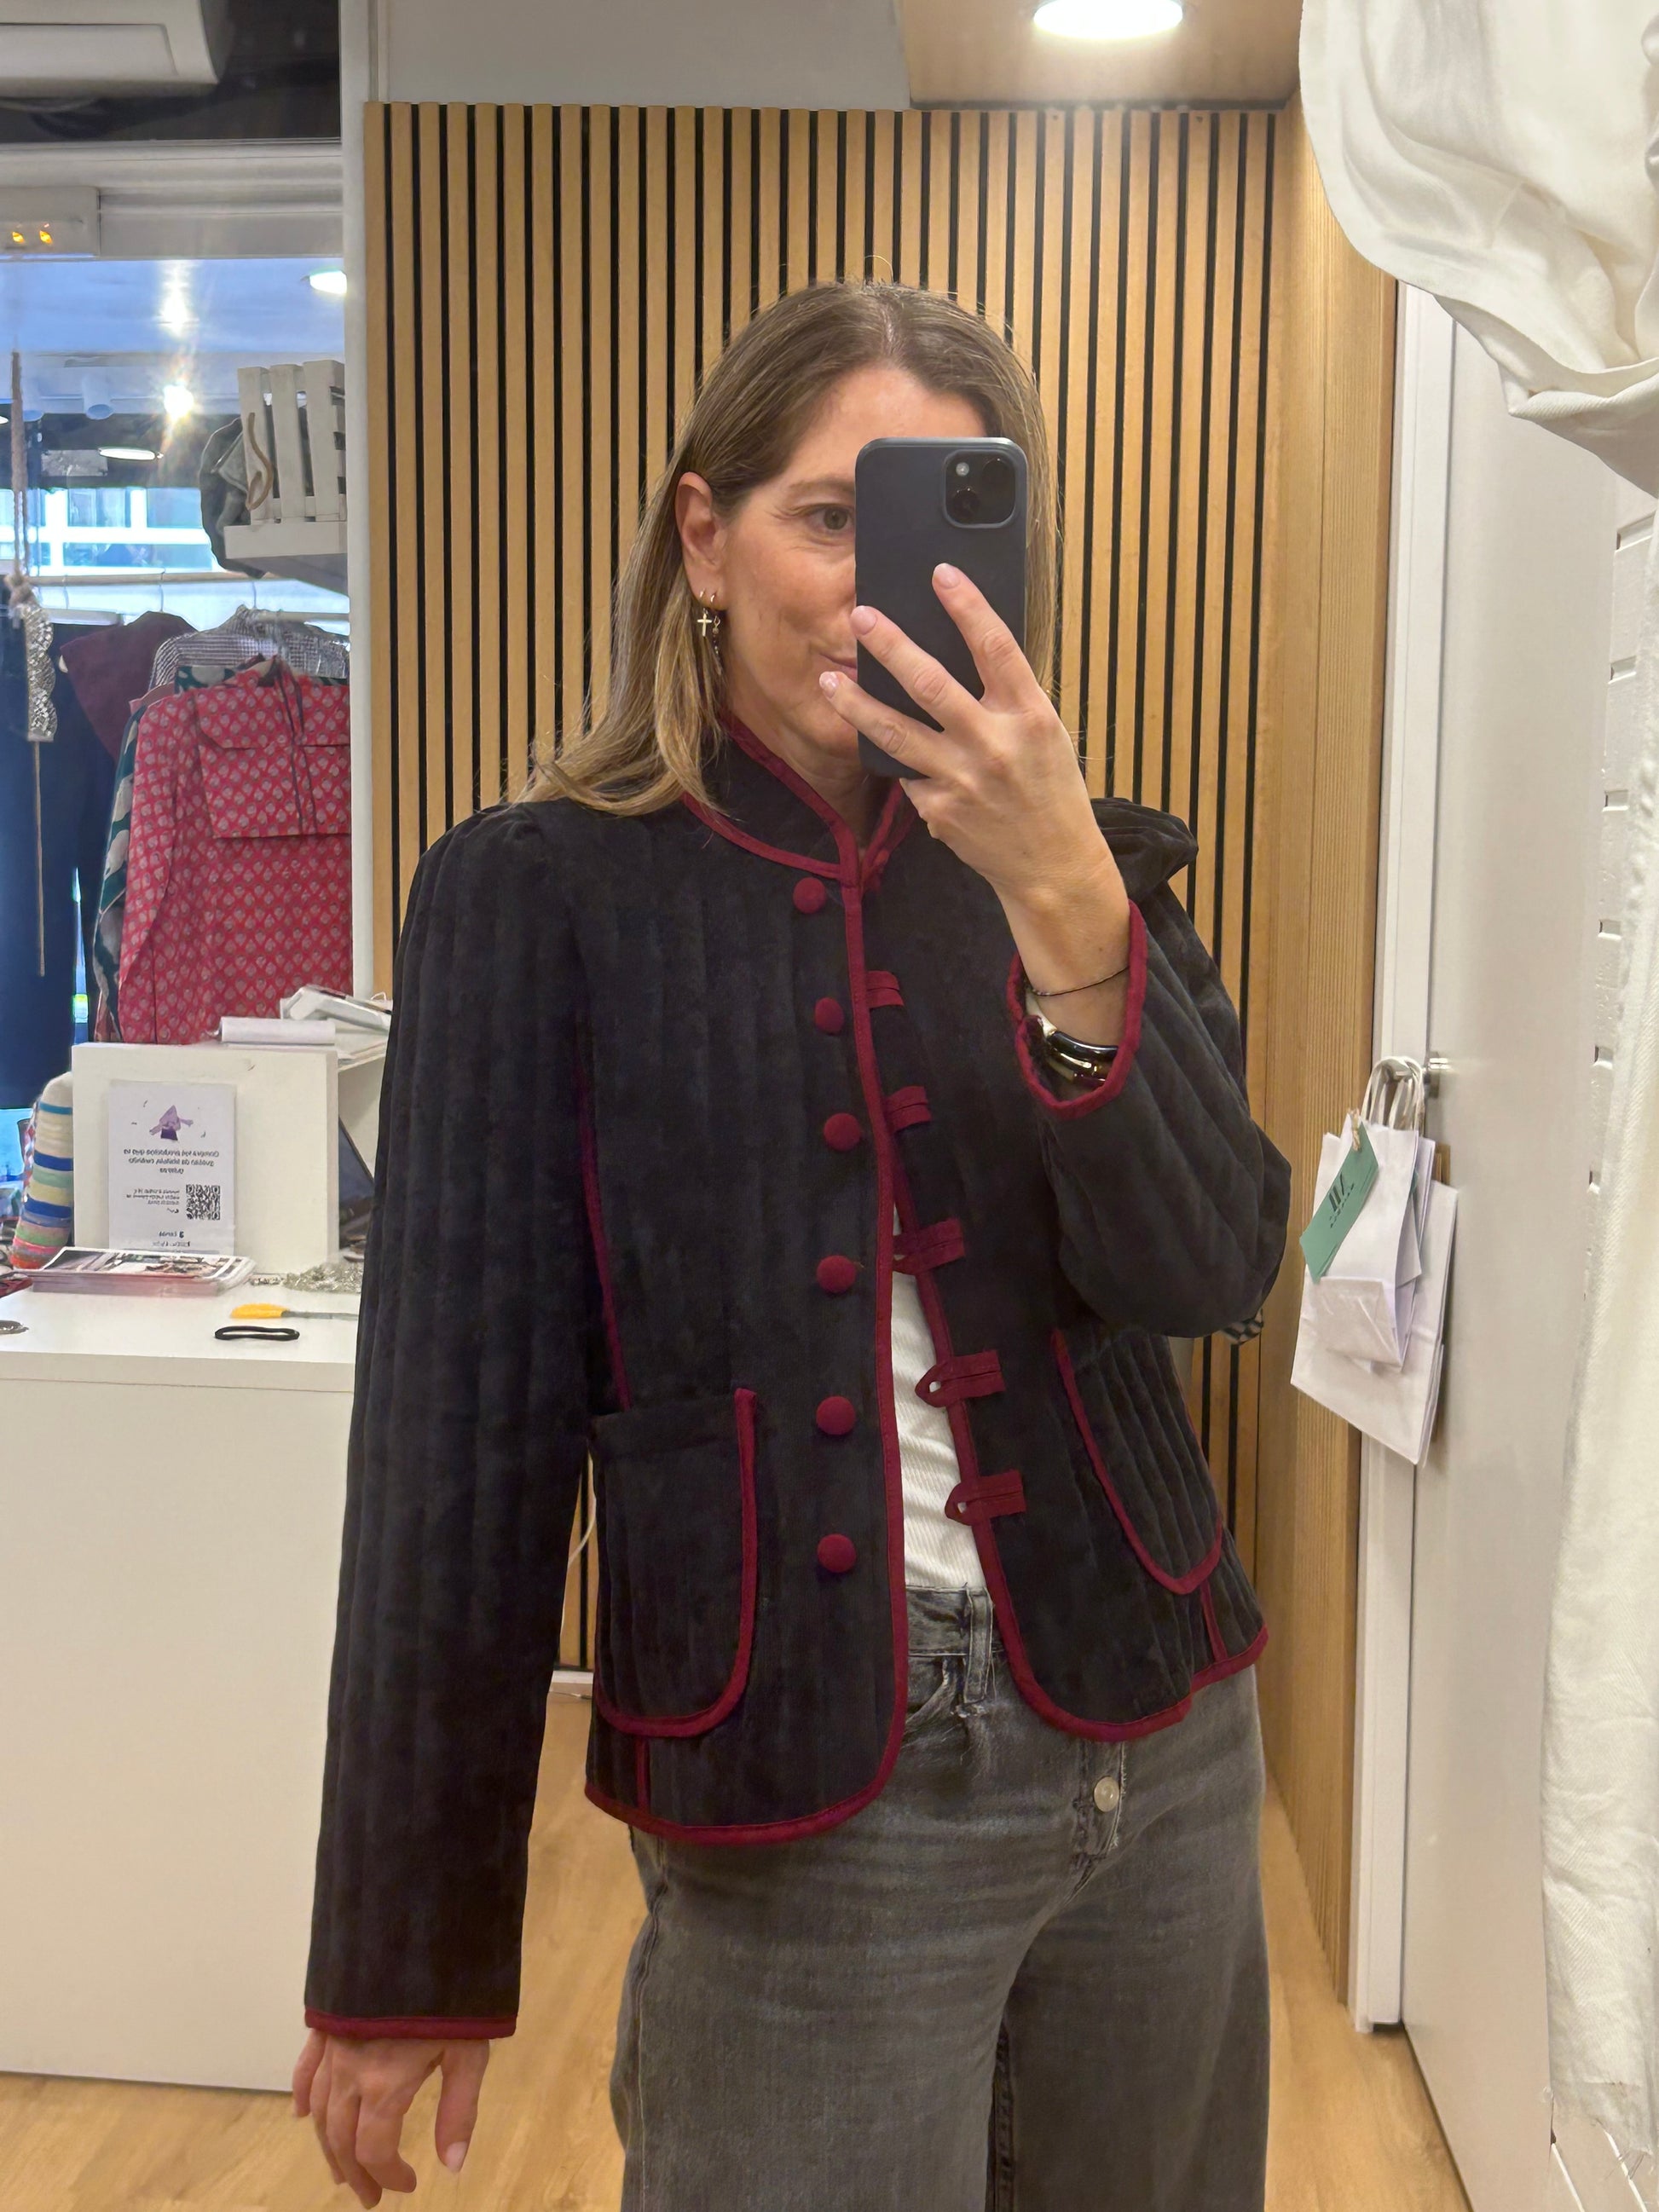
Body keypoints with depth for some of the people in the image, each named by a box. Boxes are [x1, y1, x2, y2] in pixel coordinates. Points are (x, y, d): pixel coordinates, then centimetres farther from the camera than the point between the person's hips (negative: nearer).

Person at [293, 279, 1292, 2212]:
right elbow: (461, 1415, -8)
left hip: (1157, 1752, 4)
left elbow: (1212, 1269, -9)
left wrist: (1066, 902, -25)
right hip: (800, 1803, -4)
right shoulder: (542, 894, -6)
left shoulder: (1084, 867, 4)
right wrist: (405, 1955, -5)